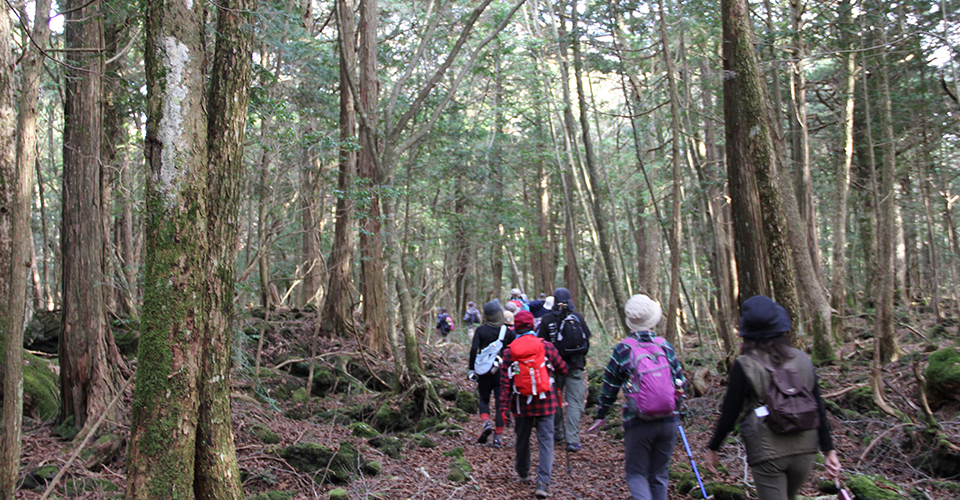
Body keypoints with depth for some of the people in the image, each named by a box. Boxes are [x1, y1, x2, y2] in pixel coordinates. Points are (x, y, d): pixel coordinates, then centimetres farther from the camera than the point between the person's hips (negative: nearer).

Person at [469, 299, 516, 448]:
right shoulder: (508, 331, -1)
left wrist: (472, 369, -4)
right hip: (503, 372, 1)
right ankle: (498, 436, 4)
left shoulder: (480, 330, -4)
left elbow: (474, 349, -10)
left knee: (483, 399, 16)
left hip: (484, 370, 0)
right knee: (500, 403, 6)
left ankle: (485, 423, -10)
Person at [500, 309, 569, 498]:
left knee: (522, 439, 19)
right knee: (545, 441, 1)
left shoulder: (509, 351, -4)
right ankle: (543, 484, -8)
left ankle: (523, 474, 39)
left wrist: (503, 406, -3)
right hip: (545, 402, -2)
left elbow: (505, 381, -5)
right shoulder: (546, 346, -6)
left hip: (521, 403, 2)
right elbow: (562, 369, 3)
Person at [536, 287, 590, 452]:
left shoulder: (546, 319, -5)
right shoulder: (578, 317, -1)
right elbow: (586, 341, 8)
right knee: (574, 402, 0)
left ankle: (557, 433, 27)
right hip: (575, 366, 0)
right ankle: (572, 440, -8)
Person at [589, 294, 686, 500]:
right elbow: (680, 381, 11)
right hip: (668, 421, 3)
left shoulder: (622, 350, -5)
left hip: (637, 423, -3)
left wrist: (601, 415, 14)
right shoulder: (665, 346, 2)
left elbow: (609, 387, 1)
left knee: (636, 473, 7)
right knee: (659, 474, 17)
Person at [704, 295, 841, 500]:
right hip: (804, 450, 5)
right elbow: (819, 409, 5)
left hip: (766, 452, -5)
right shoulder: (802, 360, 3)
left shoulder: (744, 366, -9)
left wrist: (712, 448, 5)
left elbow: (729, 413, -6)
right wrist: (829, 450, 12)